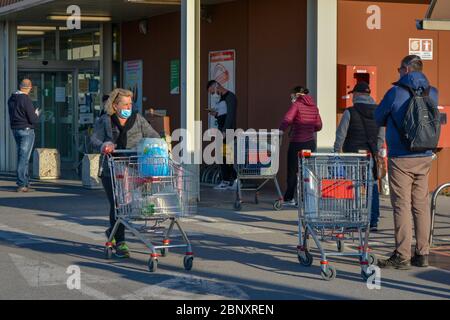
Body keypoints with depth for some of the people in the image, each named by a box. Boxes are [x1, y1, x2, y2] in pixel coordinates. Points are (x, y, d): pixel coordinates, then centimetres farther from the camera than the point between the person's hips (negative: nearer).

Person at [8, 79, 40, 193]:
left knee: (22, 157, 14)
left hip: (15, 129, 8)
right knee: (24, 158, -5)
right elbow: (33, 119, -18)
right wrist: (37, 115, 5)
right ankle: (21, 185, -6)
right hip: (26, 130, -8)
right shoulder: (26, 100, -18)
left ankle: (26, 183, 19)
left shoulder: (11, 99, 7)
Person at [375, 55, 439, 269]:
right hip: (425, 157, 5)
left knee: (402, 206, -3)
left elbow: (378, 118, 2)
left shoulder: (396, 93, -9)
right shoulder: (432, 94, 6)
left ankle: (402, 256, -4)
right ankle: (422, 254, 13)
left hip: (400, 158, -5)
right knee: (421, 205, 10)